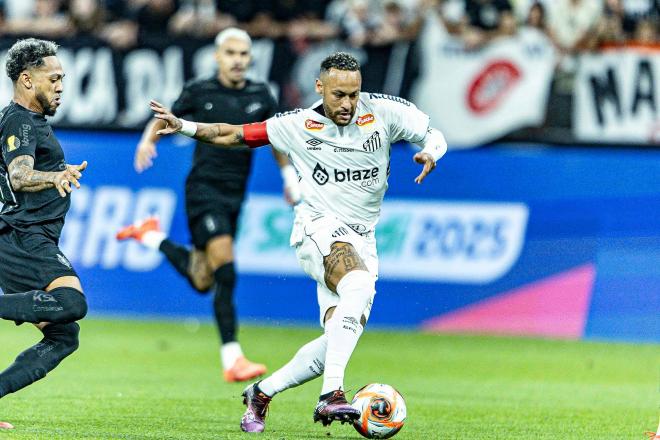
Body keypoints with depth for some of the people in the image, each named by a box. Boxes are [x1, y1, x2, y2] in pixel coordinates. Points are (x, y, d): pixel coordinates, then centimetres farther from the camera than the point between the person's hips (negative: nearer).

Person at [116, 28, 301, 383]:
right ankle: (232, 358, -21)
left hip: (234, 195, 5)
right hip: (203, 190, -5)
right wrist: (148, 140, -8)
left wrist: (290, 178, 20)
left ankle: (152, 236, 37)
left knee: (201, 280, 11)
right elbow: (166, 118, 11)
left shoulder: (260, 95, 5)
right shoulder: (199, 91, -3)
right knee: (225, 270, -21)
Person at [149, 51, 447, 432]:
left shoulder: (383, 111, -2)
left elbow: (434, 136, 3)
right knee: (358, 285, -36)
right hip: (318, 227, -4)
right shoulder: (299, 126, -2)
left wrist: (430, 152, -20)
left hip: (361, 241, 4)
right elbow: (236, 134, 8)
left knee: (340, 338, -8)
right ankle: (331, 395, -43)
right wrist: (185, 127, -3)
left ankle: (261, 393, 14)